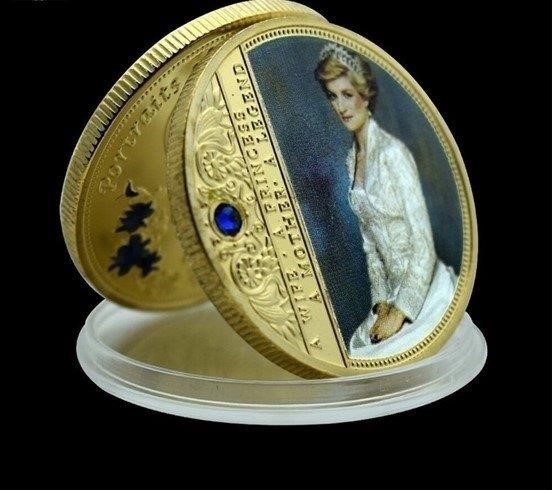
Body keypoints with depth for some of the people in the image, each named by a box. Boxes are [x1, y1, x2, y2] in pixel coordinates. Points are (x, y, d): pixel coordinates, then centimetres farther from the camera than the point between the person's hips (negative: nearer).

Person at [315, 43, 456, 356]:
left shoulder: (392, 153, -18)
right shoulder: (351, 159, 6)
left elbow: (423, 239, -19)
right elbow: (369, 239, 9)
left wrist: (401, 310, -17)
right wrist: (381, 300, 1)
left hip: (424, 283, -7)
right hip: (393, 285, 7)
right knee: (360, 346, 1)